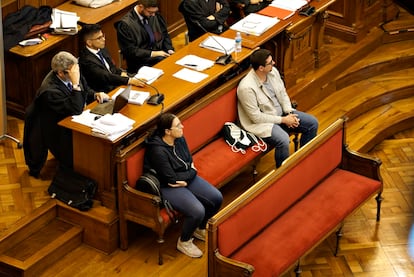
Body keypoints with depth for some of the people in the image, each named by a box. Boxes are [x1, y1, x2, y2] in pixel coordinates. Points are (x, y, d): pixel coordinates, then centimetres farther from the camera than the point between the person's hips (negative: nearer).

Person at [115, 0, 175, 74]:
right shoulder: (125, 24, -14)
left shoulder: (155, 15, 5)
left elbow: (164, 34, 15)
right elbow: (130, 50, -14)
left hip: (160, 54, 6)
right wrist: (152, 54, -19)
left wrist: (170, 50, -2)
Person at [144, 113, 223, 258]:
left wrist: (190, 171, -11)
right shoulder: (158, 151, -28)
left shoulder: (179, 139, -4)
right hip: (167, 187, -8)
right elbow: (172, 178, -24)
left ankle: (200, 229, 22)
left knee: (217, 198, -3)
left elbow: (189, 160, 11)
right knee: (197, 211, -26)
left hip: (186, 178, 9)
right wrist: (192, 172, -11)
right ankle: (184, 242, 2)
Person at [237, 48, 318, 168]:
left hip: (281, 113, 8)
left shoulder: (273, 71, -6)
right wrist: (283, 120, -19)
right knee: (283, 140, -34)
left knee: (312, 123, 1)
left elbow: (283, 94, 9)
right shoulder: (246, 88, -29)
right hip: (261, 122, -8)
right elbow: (256, 117, -23)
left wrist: (289, 113, -8)